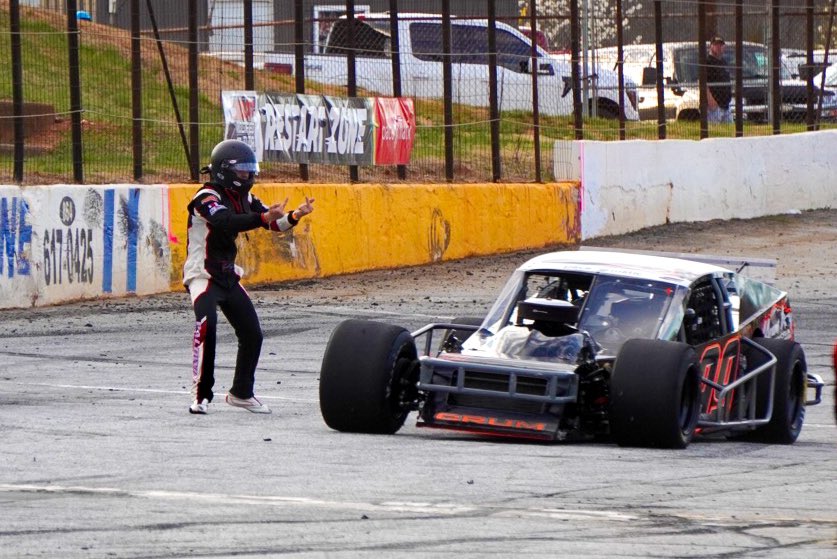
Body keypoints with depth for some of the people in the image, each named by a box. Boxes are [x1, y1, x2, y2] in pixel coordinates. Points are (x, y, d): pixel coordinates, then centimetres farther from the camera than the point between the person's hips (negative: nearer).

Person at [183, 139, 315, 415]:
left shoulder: (243, 198, 9)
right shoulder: (207, 198, -17)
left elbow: (273, 222, 8)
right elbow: (225, 222, -36)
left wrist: (294, 216, -13)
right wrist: (264, 218, -47)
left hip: (228, 277, 9)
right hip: (203, 276, -8)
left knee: (252, 333, 8)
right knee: (206, 326, -28)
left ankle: (241, 392, 26)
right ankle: (200, 395, -22)